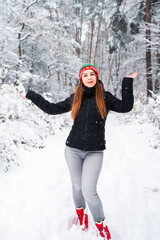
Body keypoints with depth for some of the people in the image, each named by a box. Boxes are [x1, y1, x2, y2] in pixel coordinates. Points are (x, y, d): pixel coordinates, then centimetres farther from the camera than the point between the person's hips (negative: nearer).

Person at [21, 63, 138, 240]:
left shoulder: (105, 97, 1)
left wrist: (127, 83, -8)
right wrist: (32, 96, 14)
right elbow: (52, 109, 11)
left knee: (89, 191, -10)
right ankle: (80, 213, 43)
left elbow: (125, 106, -10)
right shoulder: (75, 98, 5)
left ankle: (100, 224, 15)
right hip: (73, 150, 3)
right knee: (77, 186, 14)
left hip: (94, 152, -2)